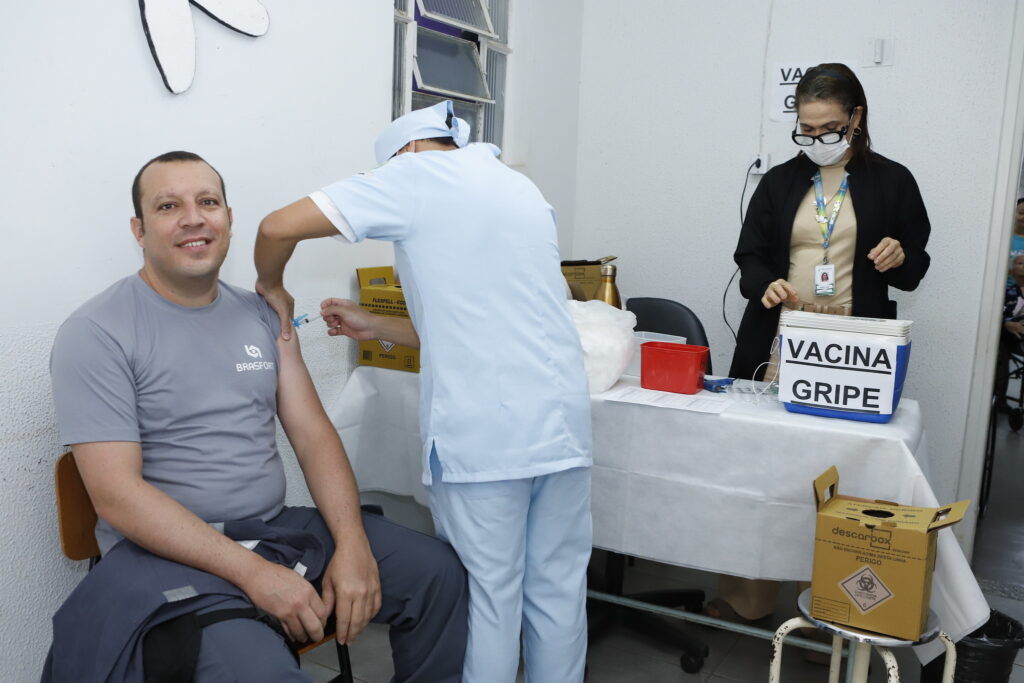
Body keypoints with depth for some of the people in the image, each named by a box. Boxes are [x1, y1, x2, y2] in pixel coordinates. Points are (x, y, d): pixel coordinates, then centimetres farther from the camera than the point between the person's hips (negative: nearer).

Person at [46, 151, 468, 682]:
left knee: (439, 571, -5)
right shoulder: (95, 335, -9)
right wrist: (254, 572, -22)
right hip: (170, 553, -5)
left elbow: (313, 434, 4)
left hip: (280, 527, 6)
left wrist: (352, 544, -11)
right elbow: (117, 495, -15)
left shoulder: (261, 314, 9)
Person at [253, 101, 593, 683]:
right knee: (558, 590, 14)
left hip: (481, 433, -6)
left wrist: (272, 286, 16)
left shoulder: (419, 170, 2)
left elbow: (278, 227, -4)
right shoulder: (527, 192, 22)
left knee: (488, 597, 5)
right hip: (563, 421, 7)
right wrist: (373, 327, 25)